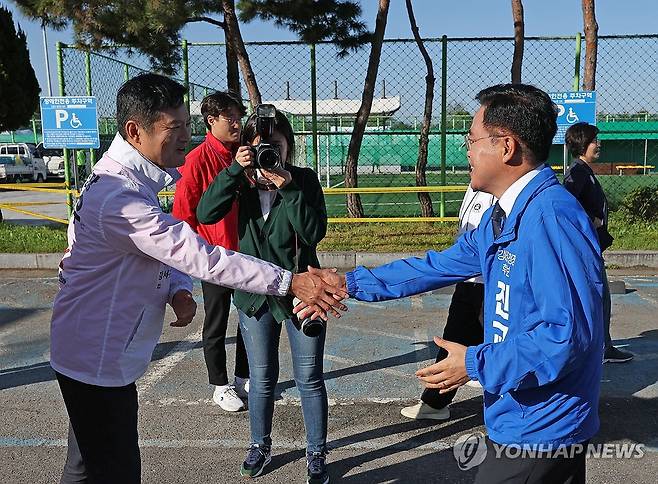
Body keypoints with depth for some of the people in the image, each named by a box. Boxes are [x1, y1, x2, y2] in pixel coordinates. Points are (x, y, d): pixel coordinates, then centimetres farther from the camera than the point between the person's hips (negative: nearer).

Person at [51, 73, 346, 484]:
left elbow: (166, 247, 11)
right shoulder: (120, 197, -28)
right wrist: (290, 282, -30)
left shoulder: (128, 176, 5)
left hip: (94, 353, 10)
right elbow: (203, 260, -31)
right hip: (98, 361, -10)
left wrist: (178, 291, -9)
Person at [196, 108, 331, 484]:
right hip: (256, 294, 2)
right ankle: (260, 446, 36)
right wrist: (235, 171, -24)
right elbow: (205, 214, -17)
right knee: (262, 378, 15)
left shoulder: (305, 179, -6)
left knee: (309, 378, 7)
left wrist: (288, 188, -24)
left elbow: (316, 231, -17)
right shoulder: (243, 181, -2)